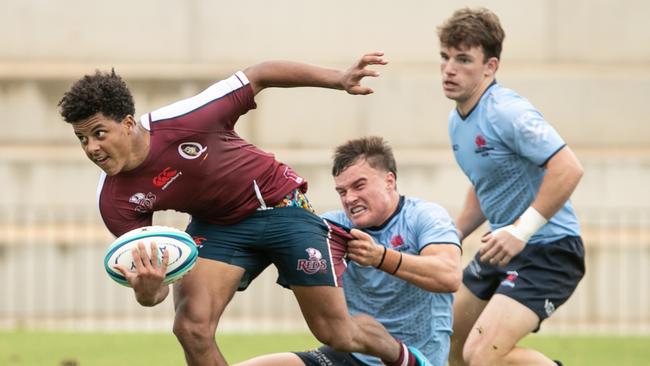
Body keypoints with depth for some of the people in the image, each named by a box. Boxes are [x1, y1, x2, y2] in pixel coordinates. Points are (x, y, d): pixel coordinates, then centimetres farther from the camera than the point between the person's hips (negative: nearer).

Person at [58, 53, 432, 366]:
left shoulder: (182, 121, -32)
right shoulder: (115, 201, -18)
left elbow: (259, 76, -21)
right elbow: (147, 274, -13)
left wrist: (340, 79, -25)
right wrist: (148, 289, -38)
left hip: (281, 205, -3)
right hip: (217, 225, 3)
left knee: (338, 334, 2)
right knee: (191, 326, -20)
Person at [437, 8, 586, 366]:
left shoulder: (507, 112, -21)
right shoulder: (458, 121, 9)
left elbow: (568, 169, -30)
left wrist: (521, 231, -29)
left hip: (547, 249, -10)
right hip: (503, 247, 10)